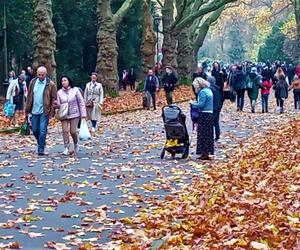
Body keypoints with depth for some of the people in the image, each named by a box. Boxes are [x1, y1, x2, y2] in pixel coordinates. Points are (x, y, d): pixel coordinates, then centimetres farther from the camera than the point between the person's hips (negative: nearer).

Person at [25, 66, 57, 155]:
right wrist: (27, 110, 5)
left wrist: (52, 111, -10)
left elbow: (54, 99, -4)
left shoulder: (51, 84, -5)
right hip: (34, 111, 4)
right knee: (35, 130, 12)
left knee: (42, 130, -6)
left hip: (44, 111, -4)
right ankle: (41, 143, 35)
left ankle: (41, 149, 0)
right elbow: (29, 97, 8)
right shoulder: (33, 82, 5)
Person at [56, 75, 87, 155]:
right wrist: (57, 105, -19)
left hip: (74, 114, -2)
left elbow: (81, 102, -1)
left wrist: (83, 113, -4)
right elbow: (59, 104, 6)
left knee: (73, 131, -5)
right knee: (65, 131, -9)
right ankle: (66, 148, -2)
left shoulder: (75, 90, -4)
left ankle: (76, 144, 25)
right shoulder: (59, 92, 1)